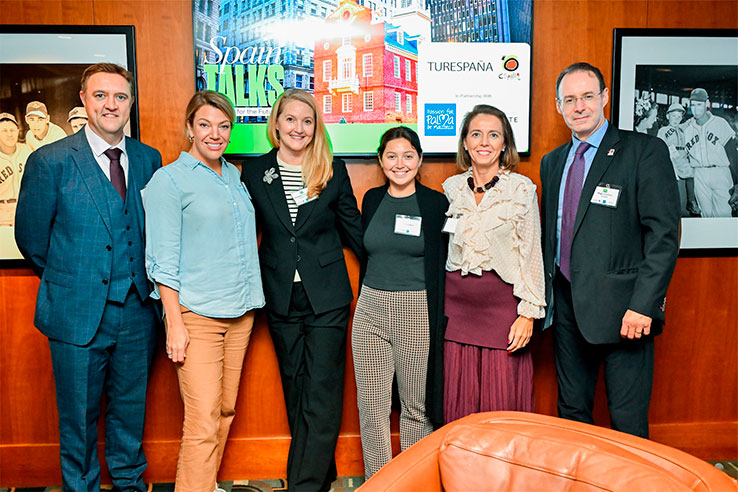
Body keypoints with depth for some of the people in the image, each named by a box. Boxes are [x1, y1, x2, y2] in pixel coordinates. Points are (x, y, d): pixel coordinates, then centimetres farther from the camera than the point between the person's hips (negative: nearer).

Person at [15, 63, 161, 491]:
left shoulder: (149, 159, 3)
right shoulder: (50, 161, -8)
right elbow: (32, 238, -1)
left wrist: (140, 281, 2)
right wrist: (65, 280, 7)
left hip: (138, 310, 3)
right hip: (78, 311, -3)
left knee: (131, 407, 18)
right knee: (79, 414, 12)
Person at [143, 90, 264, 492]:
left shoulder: (235, 177, 14)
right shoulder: (169, 179, -4)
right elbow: (163, 259, -8)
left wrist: (251, 299, 13)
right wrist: (175, 323, -13)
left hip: (240, 311, 6)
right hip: (195, 314, -6)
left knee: (226, 410, 13)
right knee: (203, 420, -8)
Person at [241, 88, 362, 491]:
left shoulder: (334, 171, 2)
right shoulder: (254, 172, 4)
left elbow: (353, 228, 8)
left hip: (326, 297, -2)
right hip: (281, 299, 2)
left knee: (322, 396, -4)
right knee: (295, 393, 11)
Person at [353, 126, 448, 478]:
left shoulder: (436, 204, -2)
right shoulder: (372, 199, 9)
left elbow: (441, 267, -1)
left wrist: (438, 320, -6)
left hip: (418, 312, -3)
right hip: (371, 308, 3)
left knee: (417, 406, 6)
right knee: (372, 405, 7)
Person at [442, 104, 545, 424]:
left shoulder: (522, 188, -1)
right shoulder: (452, 188, 8)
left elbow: (532, 255, -2)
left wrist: (528, 313, -8)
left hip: (501, 302, -3)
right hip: (456, 302, 3)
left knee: (503, 400, 2)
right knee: (458, 399, 7)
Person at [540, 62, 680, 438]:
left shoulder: (646, 151, -4)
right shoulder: (552, 162, 14)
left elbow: (664, 233, -11)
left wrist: (643, 305, -18)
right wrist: (543, 299, 10)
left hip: (622, 308, -5)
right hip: (566, 305, 6)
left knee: (628, 422, 3)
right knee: (571, 412, 16)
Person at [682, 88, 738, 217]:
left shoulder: (720, 124, 0)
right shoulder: (686, 127, 8)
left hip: (720, 172, -3)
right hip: (699, 176, 3)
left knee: (723, 215, -11)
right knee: (707, 215, 4)